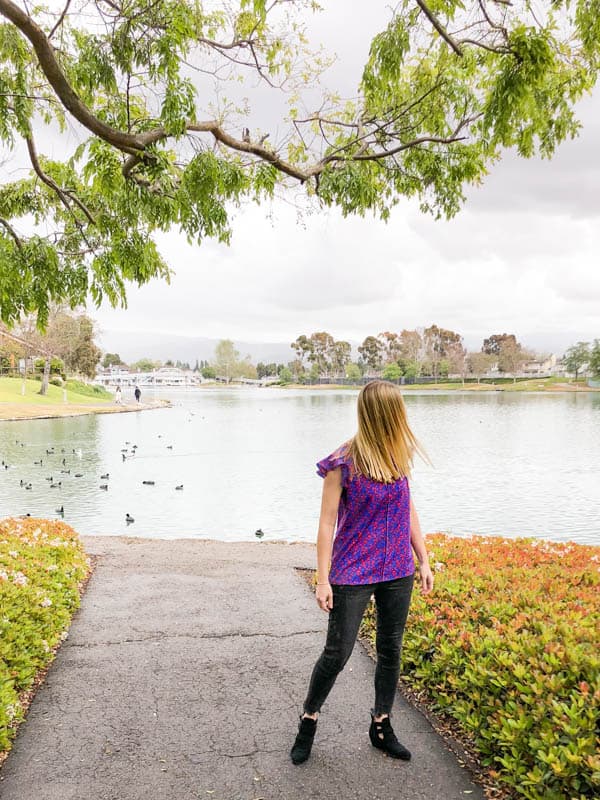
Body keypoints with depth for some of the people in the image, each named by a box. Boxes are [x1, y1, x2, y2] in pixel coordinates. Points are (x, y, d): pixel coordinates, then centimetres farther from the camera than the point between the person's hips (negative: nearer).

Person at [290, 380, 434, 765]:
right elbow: (327, 523, -11)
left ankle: (382, 726, 34)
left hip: (397, 571, 5)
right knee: (338, 653, 4)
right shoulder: (344, 463, -16)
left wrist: (424, 561, 11)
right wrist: (323, 580, -11)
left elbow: (409, 511, 10)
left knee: (391, 650, 15)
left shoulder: (398, 456, 0)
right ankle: (308, 720, 28)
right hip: (353, 573, -5)